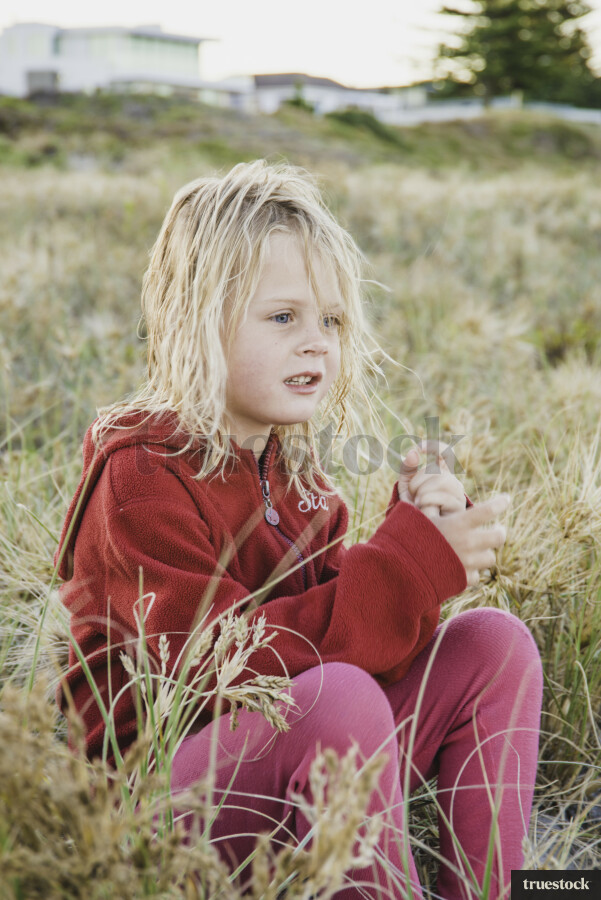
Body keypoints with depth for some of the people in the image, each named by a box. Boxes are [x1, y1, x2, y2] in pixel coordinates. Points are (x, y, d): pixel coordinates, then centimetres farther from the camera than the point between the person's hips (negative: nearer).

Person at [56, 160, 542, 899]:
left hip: (292, 767, 8)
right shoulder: (137, 475, -15)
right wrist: (410, 563, -27)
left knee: (493, 640, -4)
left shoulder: (289, 465, 9)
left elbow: (362, 631, 3)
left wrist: (421, 532, -15)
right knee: (342, 694, -36)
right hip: (168, 789, -7)